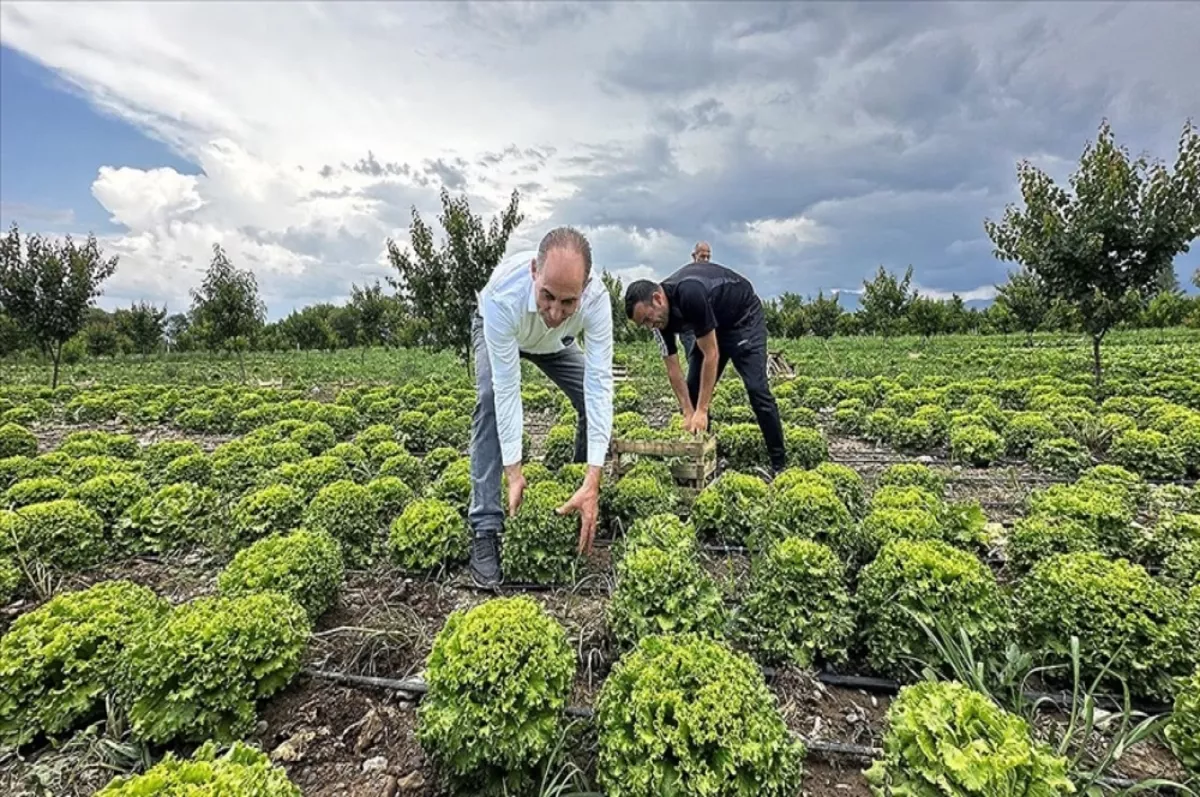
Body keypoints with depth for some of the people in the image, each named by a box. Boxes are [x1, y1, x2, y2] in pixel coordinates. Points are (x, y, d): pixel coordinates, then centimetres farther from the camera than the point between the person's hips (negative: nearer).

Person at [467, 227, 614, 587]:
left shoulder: (596, 299, -40)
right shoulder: (503, 296, -46)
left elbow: (599, 384, -42)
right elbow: (507, 388, -41)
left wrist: (593, 482, -46)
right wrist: (514, 471, -41)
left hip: (557, 342, 3)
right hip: (497, 331, -2)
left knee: (596, 402, -10)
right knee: (490, 399, -28)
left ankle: (584, 498, 13)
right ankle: (485, 528, -22)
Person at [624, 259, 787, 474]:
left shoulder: (690, 294, -38)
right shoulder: (660, 317, -15)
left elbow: (712, 355, -34)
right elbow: (673, 369, -11)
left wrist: (701, 411, -33)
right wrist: (688, 414, -19)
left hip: (744, 316, -7)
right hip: (713, 324, 7)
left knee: (756, 388, -16)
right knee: (694, 390, -2)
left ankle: (780, 463, -6)